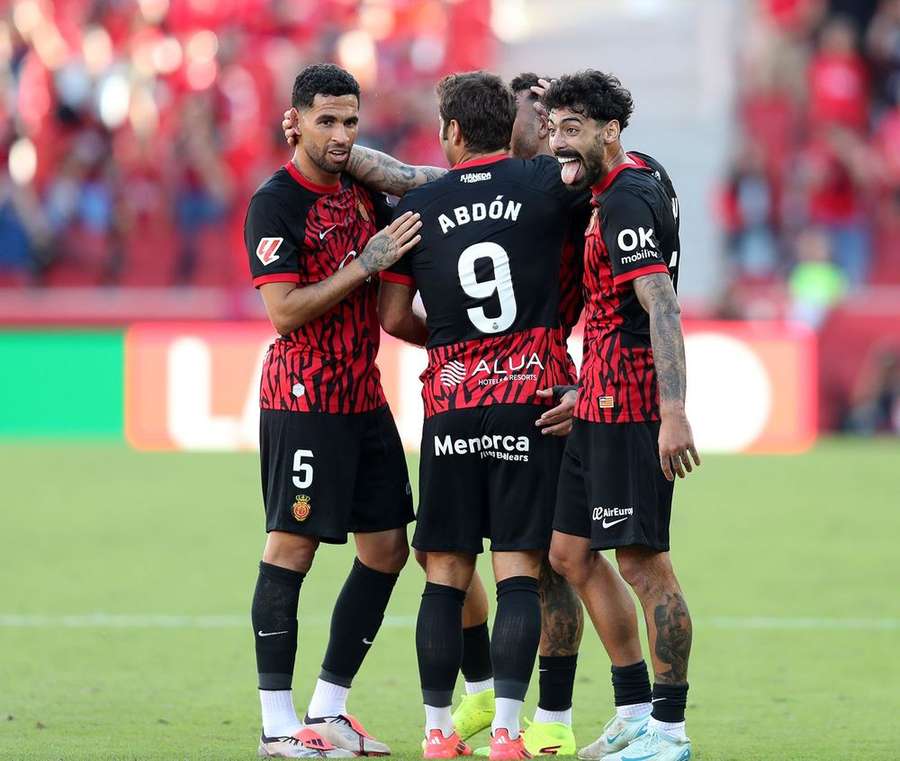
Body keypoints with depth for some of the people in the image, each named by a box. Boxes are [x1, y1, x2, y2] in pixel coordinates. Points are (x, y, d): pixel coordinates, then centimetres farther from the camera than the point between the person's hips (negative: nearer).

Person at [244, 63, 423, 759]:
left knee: (387, 548, 7)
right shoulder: (275, 204, -11)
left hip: (364, 399, 8)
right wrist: (365, 264, -19)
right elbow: (284, 312, -19)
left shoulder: (362, 194, 12)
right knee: (291, 549, -6)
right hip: (302, 400, -8)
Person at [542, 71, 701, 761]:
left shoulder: (624, 201, -15)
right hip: (600, 402, 10)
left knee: (644, 561, -7)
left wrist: (673, 411, -31)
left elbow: (661, 304, -24)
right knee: (571, 555, 13)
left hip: (628, 408, -10)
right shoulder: (642, 175, 14)